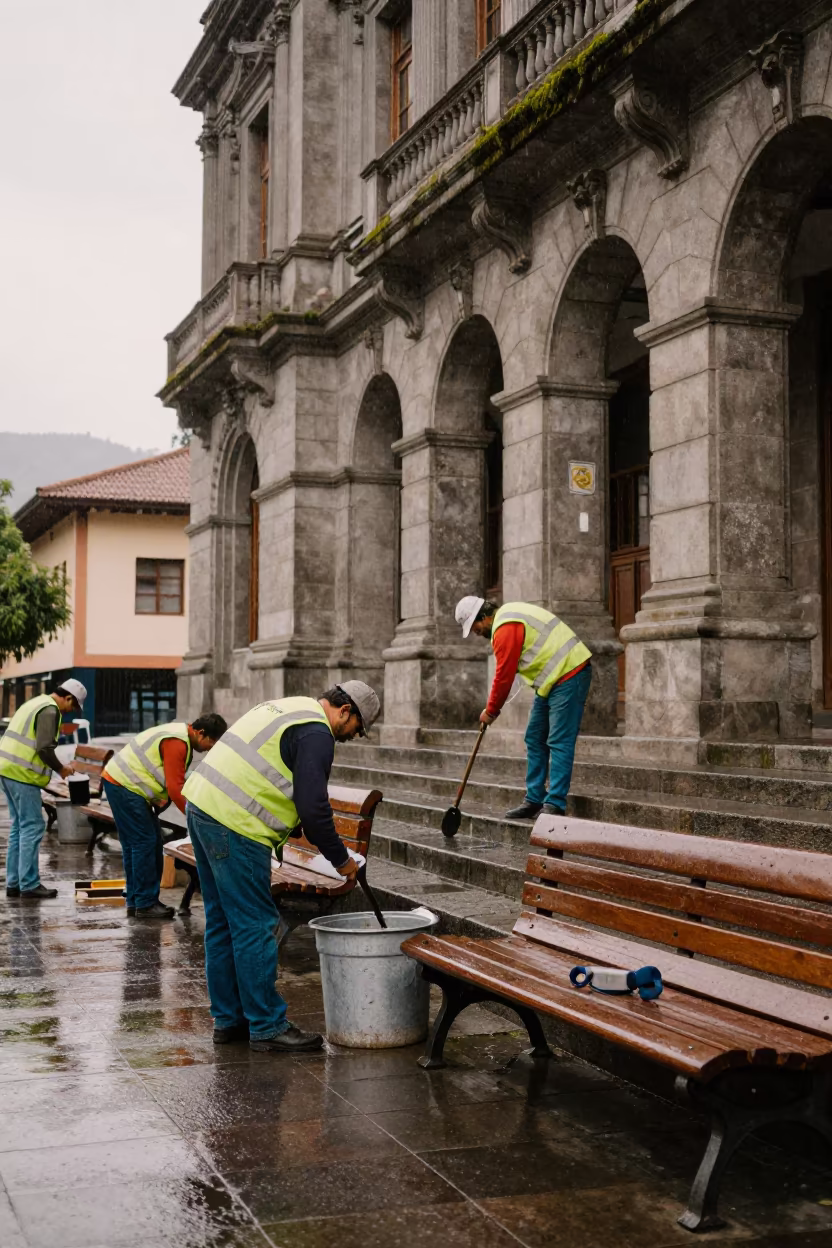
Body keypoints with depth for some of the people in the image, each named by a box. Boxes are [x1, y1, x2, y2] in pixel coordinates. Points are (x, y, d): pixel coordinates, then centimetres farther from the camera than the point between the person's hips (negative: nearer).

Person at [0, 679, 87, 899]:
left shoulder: (36, 703, 19)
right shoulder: (50, 710, -12)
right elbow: (45, 748, -21)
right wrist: (61, 769, -5)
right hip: (22, 774, -10)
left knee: (19, 827, 15)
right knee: (32, 827, -5)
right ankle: (29, 886, -4)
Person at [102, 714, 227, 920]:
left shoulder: (181, 737, 12)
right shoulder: (177, 743, -21)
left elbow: (175, 783, 17)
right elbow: (175, 788, -23)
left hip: (121, 783, 11)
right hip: (123, 786, -11)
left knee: (134, 844, 12)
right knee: (144, 842, -9)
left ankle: (135, 903, 17)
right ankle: (146, 904, -5)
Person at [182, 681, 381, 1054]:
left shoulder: (289, 708, 21)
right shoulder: (316, 733, -10)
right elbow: (313, 806, -15)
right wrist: (340, 859, -3)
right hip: (234, 823, -11)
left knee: (223, 922, 16)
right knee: (256, 926, -3)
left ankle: (229, 1019, 25)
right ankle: (268, 1027, 3)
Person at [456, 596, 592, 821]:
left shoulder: (506, 629, -19)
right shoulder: (507, 615, 14)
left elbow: (504, 675, -14)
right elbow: (506, 672, 19)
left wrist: (491, 712, -1)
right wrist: (493, 708, 16)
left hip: (569, 675, -11)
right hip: (554, 678, 11)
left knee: (559, 742, -11)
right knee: (534, 739, 12)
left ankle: (555, 805, -11)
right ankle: (534, 800, 16)